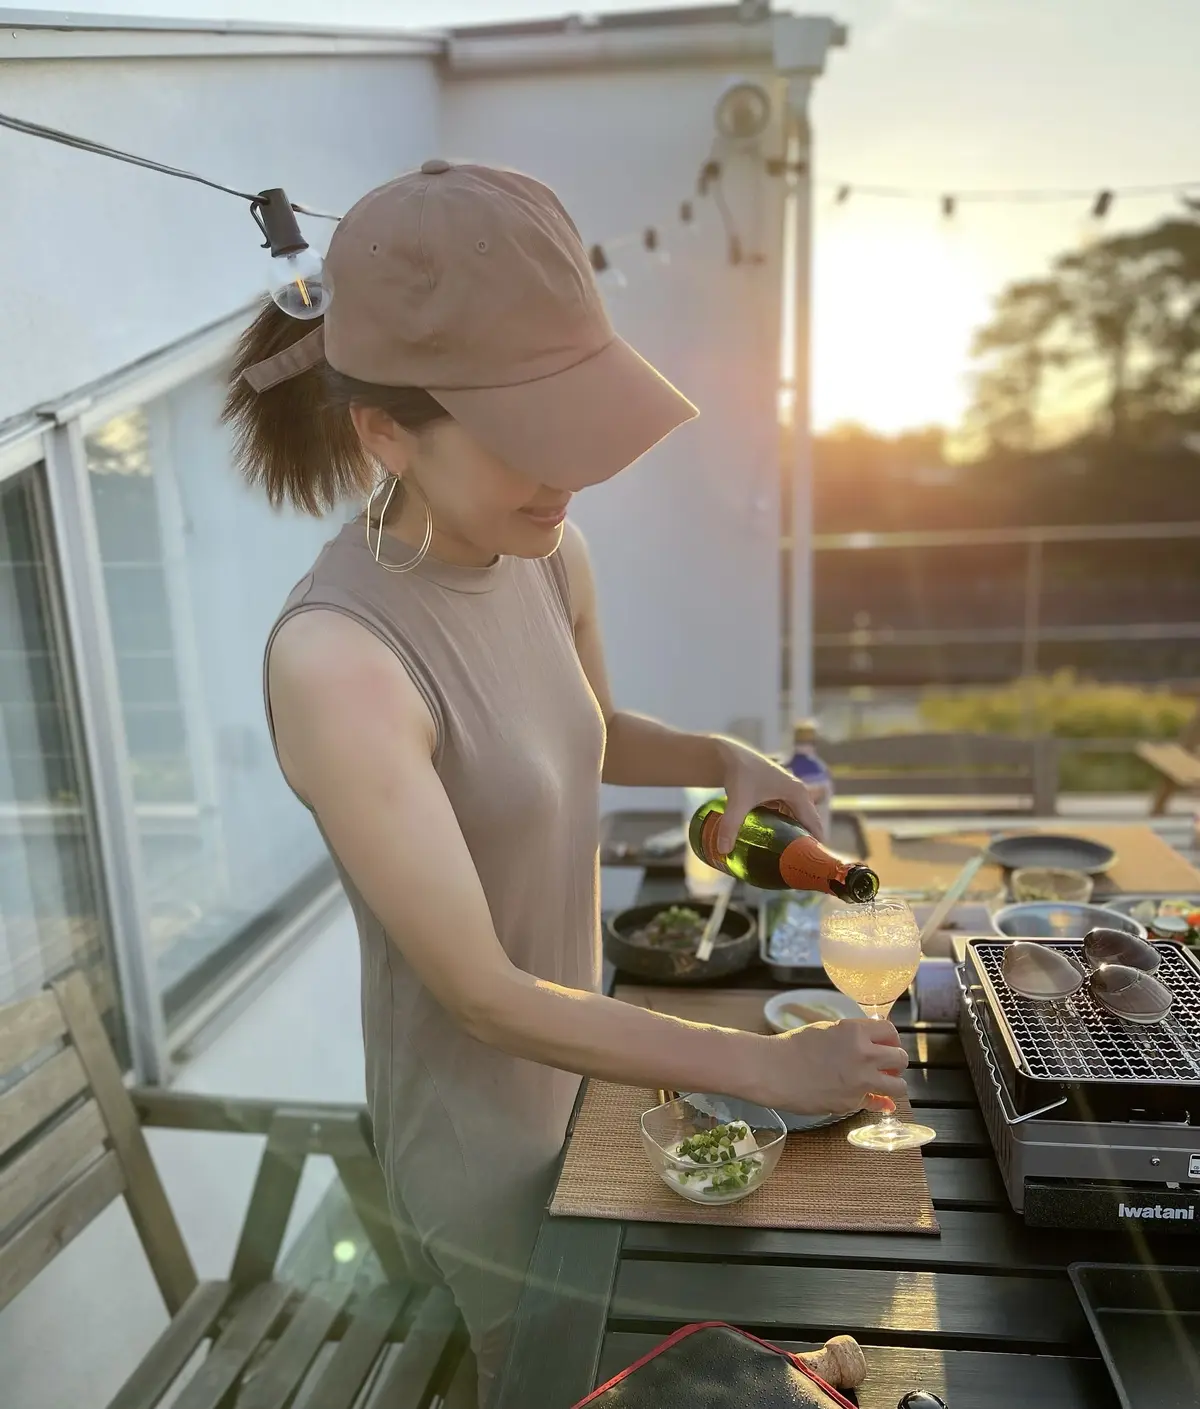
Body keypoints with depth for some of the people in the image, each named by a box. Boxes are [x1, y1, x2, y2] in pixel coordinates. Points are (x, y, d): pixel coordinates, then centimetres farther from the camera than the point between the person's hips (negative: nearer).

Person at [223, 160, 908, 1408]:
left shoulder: (546, 556, -12)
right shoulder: (336, 660, -34)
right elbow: (486, 998, -28)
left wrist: (724, 761, -10)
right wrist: (768, 1068, -22)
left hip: (579, 1041, 6)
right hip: (480, 1115, -6)